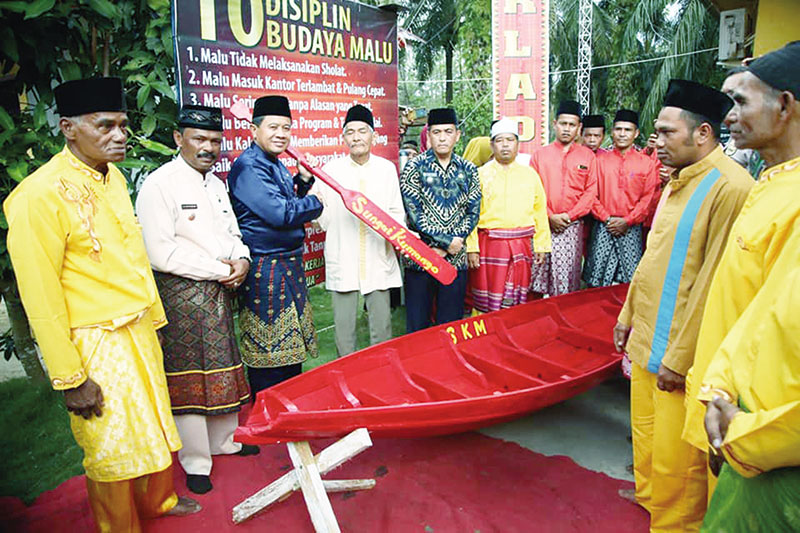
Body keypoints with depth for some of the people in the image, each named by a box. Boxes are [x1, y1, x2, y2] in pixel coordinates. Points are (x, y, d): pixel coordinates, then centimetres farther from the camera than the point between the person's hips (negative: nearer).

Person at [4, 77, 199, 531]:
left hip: (138, 331, 7)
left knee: (155, 425, 22)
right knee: (113, 447, 10)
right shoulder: (40, 195, -20)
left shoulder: (114, 177, 4)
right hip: (96, 344, -7)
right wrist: (70, 378, -16)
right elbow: (41, 297, -18)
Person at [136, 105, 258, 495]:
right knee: (187, 377, 2)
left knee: (221, 369, 16)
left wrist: (241, 260, -3)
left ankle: (224, 440, 35)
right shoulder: (159, 185, -13)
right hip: (181, 295, -7)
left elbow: (232, 232, 19)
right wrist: (219, 270, -15)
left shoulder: (216, 184, 13)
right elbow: (161, 253, -19)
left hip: (220, 291, 7)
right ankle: (195, 463, 17)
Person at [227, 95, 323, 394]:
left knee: (292, 346, 18)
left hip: (289, 266, 10)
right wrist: (316, 202, -8)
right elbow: (280, 214, -24)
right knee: (268, 358, 0)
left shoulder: (276, 165, 14)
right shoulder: (248, 167, -16)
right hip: (265, 271, -10)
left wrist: (303, 181, 6)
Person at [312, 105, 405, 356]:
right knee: (344, 327, 6)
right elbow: (324, 221, 4)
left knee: (381, 326, 8)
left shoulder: (387, 168, 8)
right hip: (342, 261, 0)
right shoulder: (330, 170, 4)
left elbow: (397, 212, 11)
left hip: (378, 260, 1)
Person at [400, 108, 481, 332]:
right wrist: (448, 240, -14)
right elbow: (414, 213, -10)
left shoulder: (468, 170, 7)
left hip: (456, 259, 3)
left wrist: (445, 247, -9)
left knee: (452, 327, 11)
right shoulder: (414, 167, -2)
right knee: (418, 326, 6)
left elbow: (473, 213, 3)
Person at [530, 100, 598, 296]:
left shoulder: (587, 156, 9)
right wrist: (550, 217, -8)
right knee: (536, 273, -1)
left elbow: (591, 192, 3)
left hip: (572, 227, 0)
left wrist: (569, 216, -8)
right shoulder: (540, 154, 9)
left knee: (567, 277, -1)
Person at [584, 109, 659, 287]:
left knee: (631, 281, 0)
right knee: (597, 282, -1)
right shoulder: (600, 160, 8)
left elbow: (649, 199, 0)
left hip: (631, 230, 0)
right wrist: (607, 219, -8)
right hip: (603, 229, 0)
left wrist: (627, 221, -9)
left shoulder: (647, 163, 6)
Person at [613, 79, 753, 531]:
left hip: (679, 353, -9)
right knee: (646, 441, 22)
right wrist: (629, 315, 18)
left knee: (674, 462, 3)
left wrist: (680, 357, -19)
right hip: (646, 341, 9)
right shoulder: (679, 180, 12)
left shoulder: (729, 187, -18)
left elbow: (714, 282, -21)